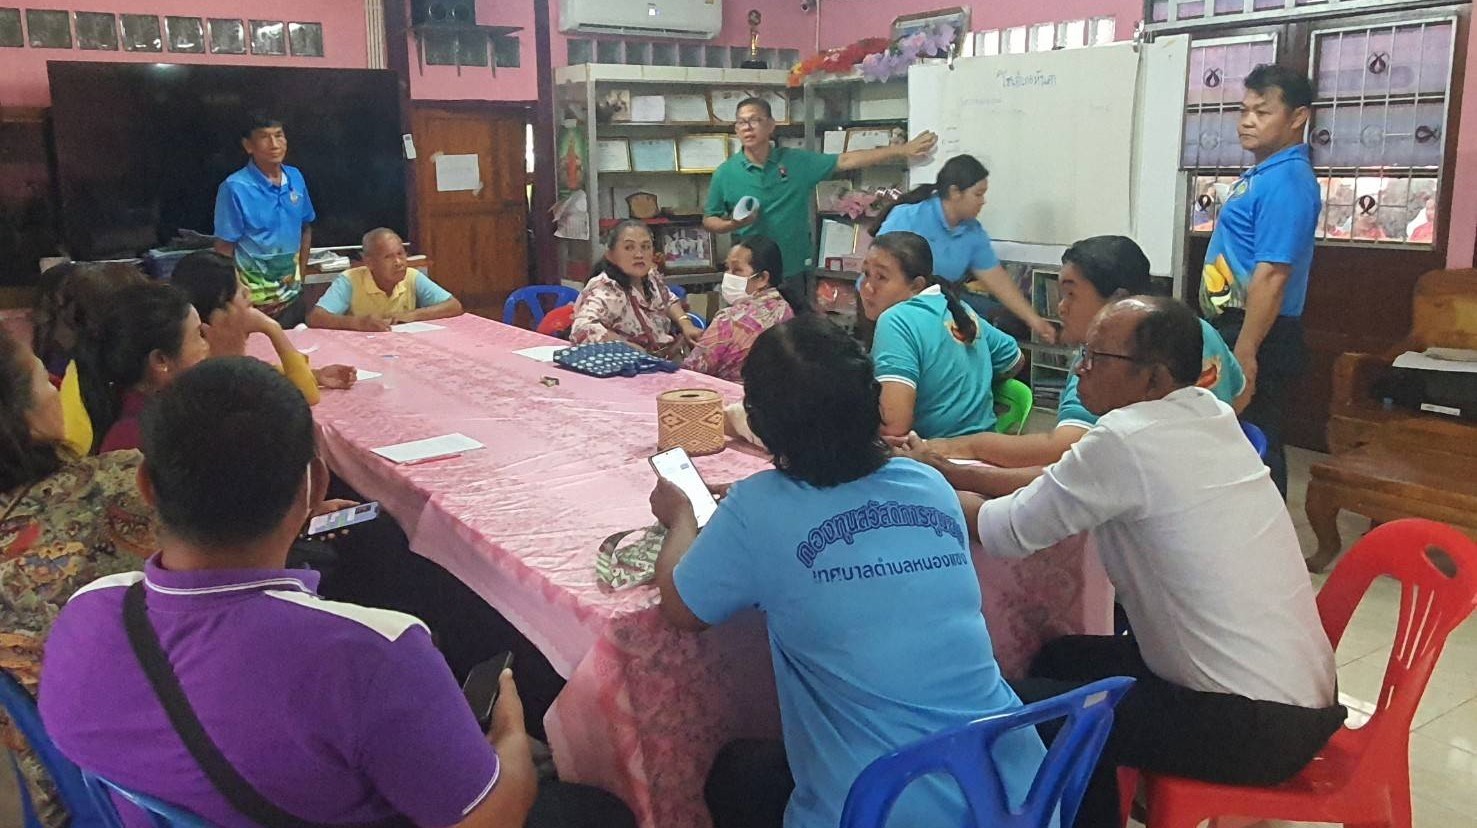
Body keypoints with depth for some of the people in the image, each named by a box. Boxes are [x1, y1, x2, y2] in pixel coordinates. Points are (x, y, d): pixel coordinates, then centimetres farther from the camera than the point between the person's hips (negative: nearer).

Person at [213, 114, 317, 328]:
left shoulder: (296, 178, 2)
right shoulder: (235, 188, -14)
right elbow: (224, 249, -10)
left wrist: (300, 273, 10)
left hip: (292, 295, 5)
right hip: (254, 302, -5)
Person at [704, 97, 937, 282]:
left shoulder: (797, 161, -2)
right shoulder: (726, 173, -4)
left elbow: (847, 160, -2)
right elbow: (709, 220, 5)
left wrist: (904, 151, -6)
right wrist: (734, 224, -17)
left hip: (795, 273, 1)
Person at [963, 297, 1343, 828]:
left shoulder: (1127, 438, -21)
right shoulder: (1206, 415, 3)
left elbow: (1009, 533, -12)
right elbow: (1068, 483, 11)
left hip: (1255, 725, -8)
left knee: (1025, 708, -1)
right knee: (1063, 659, 18)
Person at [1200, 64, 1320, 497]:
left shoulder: (1286, 180, -17)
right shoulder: (1261, 174, 14)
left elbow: (1271, 275, -23)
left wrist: (1245, 354, -26)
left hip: (1258, 336, -10)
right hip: (1234, 327, 10)